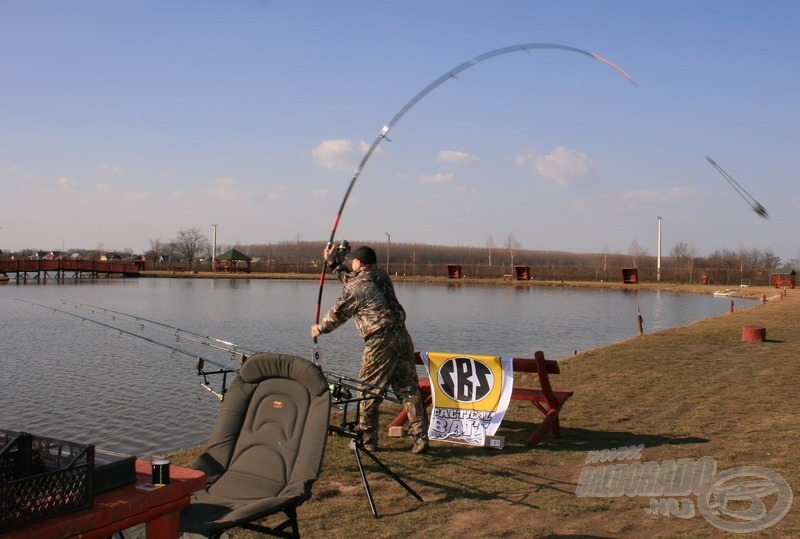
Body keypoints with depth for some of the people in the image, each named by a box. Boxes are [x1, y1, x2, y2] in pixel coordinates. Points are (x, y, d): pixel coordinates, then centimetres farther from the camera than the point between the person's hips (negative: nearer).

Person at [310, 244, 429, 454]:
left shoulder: (357, 287, -7)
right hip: (402, 337, 7)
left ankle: (367, 439, 15)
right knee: (409, 389, 8)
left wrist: (320, 328, 24)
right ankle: (420, 437, 7)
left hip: (380, 342, -7)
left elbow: (338, 313, 7)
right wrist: (332, 264, 36)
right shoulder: (382, 276, 14)